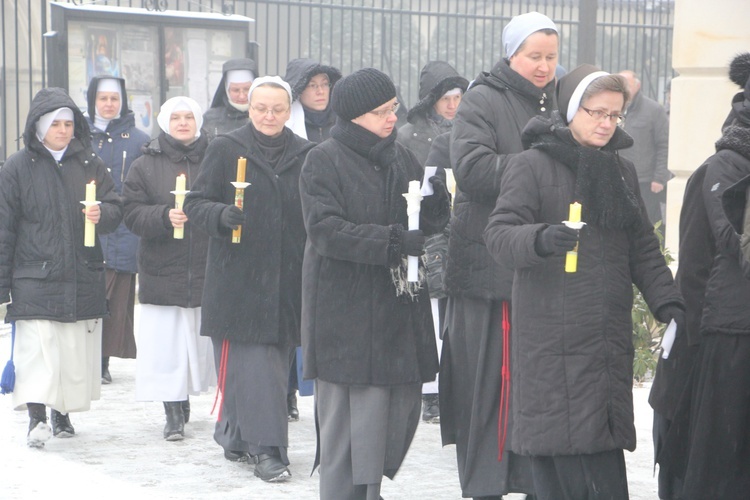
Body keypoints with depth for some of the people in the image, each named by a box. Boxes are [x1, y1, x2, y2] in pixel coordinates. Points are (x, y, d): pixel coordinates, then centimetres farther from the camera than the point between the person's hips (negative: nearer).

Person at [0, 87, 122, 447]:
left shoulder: (89, 164, 9)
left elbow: (116, 208, 10)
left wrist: (102, 215, -15)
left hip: (83, 278, 3)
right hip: (34, 279, -3)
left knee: (77, 352, 5)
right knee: (36, 349, -13)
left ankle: (62, 411, 20)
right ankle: (36, 418, -12)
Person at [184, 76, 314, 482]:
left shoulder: (305, 155, 8)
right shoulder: (225, 149, 2)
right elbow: (195, 204, 0)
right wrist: (222, 214, -21)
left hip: (286, 277, 3)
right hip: (238, 277, -3)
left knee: (276, 358, 7)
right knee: (253, 362, -9)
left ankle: (236, 435, 23)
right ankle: (266, 448, -7)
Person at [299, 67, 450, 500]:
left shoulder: (400, 156, 15)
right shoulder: (324, 161, -5)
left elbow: (432, 222, 17)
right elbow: (326, 229, -16)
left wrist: (436, 203, -6)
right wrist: (392, 241, -25)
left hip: (400, 306, 7)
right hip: (347, 313, -6)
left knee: (403, 407, 7)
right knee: (351, 416, -7)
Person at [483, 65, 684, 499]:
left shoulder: (622, 170, 18)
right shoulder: (533, 165, -1)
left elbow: (643, 249, 20)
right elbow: (499, 232, -9)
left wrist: (666, 300, 5)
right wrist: (539, 239, -30)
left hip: (610, 340, 6)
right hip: (552, 343, -5)